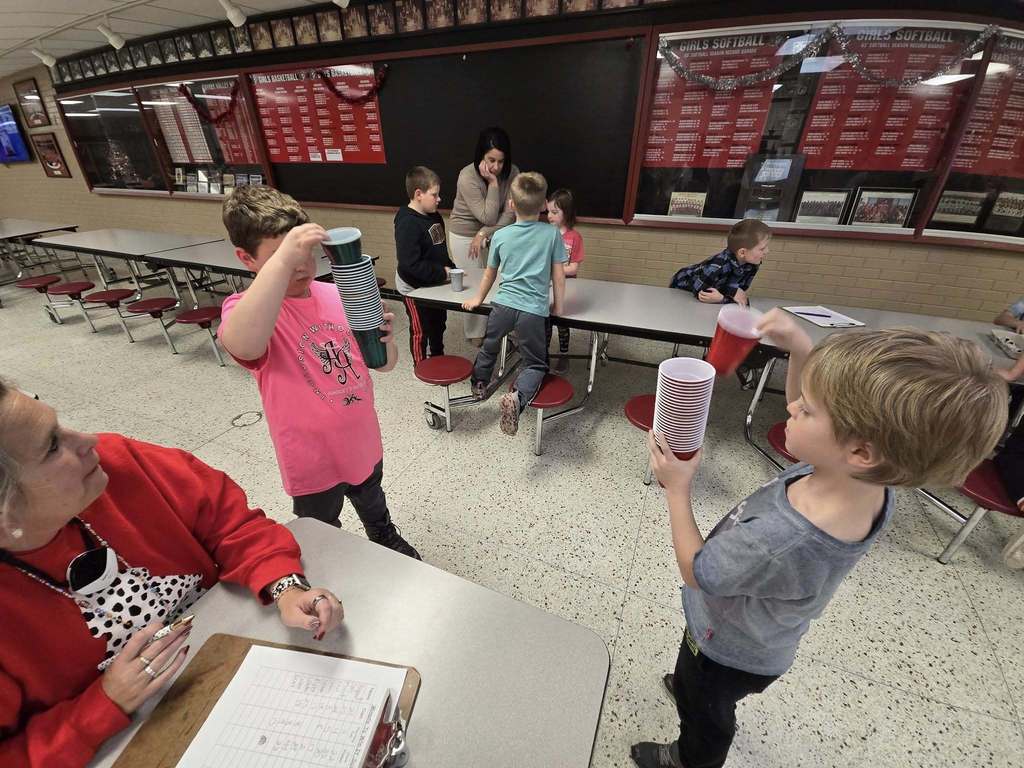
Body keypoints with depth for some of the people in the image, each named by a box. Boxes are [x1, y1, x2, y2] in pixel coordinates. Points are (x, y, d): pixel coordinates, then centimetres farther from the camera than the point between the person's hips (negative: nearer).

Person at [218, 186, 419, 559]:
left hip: (363, 444, 4)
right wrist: (281, 260, -52)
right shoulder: (245, 307, -20)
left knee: (373, 506, 33)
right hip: (313, 460, -4)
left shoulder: (338, 296, -7)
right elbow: (243, 346, -46)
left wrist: (384, 339, -24)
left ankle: (387, 539, 62)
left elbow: (384, 364, -2)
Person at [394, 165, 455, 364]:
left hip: (435, 283, 9)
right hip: (415, 287, -8)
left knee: (439, 323, 24)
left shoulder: (434, 216, 2)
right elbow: (410, 264, -31)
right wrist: (442, 272, -26)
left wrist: (450, 267, 1)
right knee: (420, 331, 9)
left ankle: (438, 357, 45)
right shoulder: (407, 224, -25)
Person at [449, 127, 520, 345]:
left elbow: (509, 214, -16)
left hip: (495, 232, 4)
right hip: (465, 235, -3)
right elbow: (488, 217, -27)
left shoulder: (512, 173, -15)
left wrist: (484, 233, -25)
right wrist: (492, 183, -31)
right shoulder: (467, 177, -25)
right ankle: (475, 333, 24)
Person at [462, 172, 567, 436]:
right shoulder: (552, 234, -1)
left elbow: (490, 274, 16)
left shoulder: (500, 236, 5)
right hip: (534, 310, -2)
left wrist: (478, 299, 32)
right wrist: (558, 306, 14)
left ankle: (479, 382, 51)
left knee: (489, 347, 28)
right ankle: (518, 397, -18)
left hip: (503, 304, 3)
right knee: (536, 364, 10)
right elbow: (559, 276, 0)